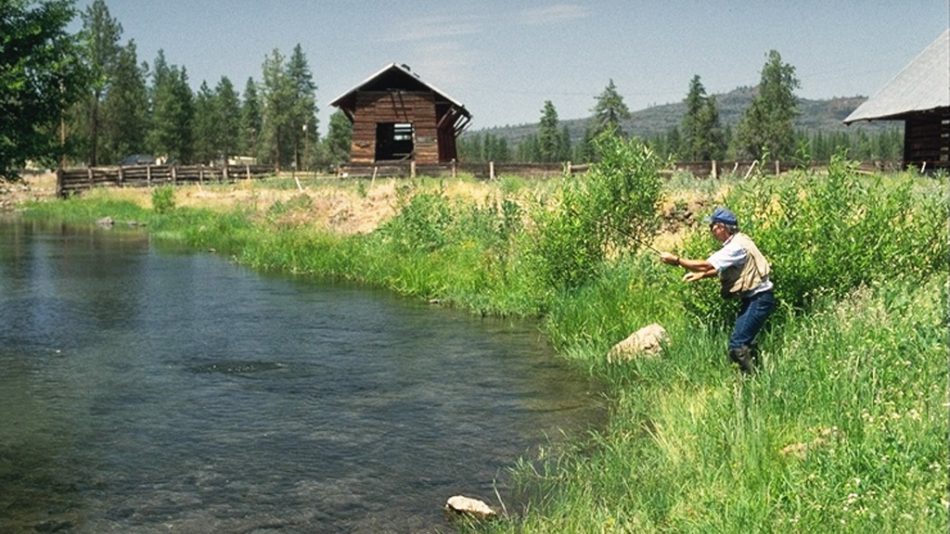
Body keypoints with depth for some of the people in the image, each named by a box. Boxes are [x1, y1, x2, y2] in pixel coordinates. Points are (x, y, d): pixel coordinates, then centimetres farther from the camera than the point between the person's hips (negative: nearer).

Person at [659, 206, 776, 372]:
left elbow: (706, 265, -25)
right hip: (753, 298, 11)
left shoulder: (737, 247, -22)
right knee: (743, 342, 16)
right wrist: (701, 275, 7)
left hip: (760, 299, -11)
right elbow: (721, 269, 20)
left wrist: (676, 260, -18)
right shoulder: (737, 241, 10)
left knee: (737, 346, -14)